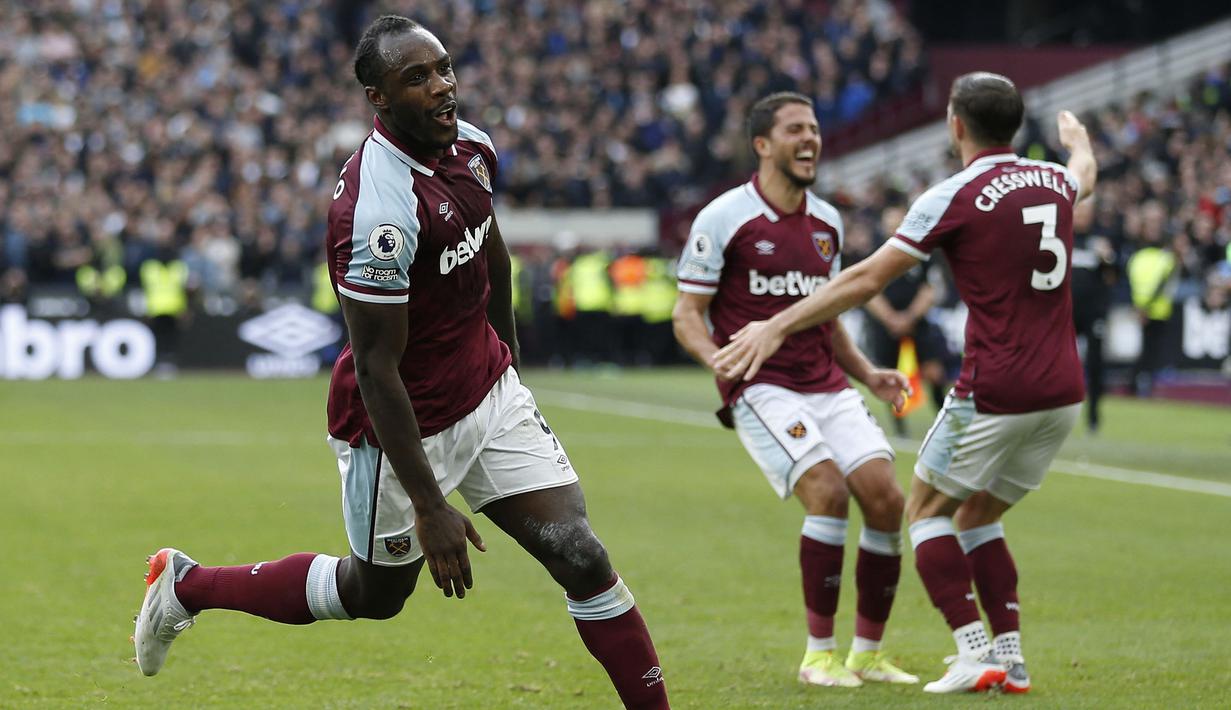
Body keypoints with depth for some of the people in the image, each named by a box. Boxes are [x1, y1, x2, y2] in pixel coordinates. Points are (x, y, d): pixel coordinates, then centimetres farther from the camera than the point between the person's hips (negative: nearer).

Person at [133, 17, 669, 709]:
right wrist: (430, 506, -25)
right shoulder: (379, 210, -30)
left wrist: (509, 361, 28)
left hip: (489, 393, 7)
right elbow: (376, 369, -27)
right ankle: (187, 585, 34)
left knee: (582, 559, -4)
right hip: (407, 425, -7)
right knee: (376, 594, 15)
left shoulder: (472, 146, -4)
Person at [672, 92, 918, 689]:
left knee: (884, 496, -8)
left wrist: (869, 375, 11)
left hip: (827, 386, 6)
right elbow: (686, 315, -4)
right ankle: (819, 655, -11)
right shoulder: (723, 219, -5)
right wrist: (716, 356, -24)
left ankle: (868, 652, 7)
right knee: (828, 492, -24)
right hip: (761, 388, -6)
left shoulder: (827, 222, 14)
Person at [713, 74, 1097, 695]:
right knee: (978, 517, 21)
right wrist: (1076, 137, 62)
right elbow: (1084, 173, 38)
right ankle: (1010, 656, 12)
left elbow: (866, 279, -9)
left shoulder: (955, 197, -10)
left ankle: (974, 653, -5)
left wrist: (777, 327, -4)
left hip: (995, 393, -7)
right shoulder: (1053, 181, 9)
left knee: (926, 509, 9)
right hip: (1061, 392, 7)